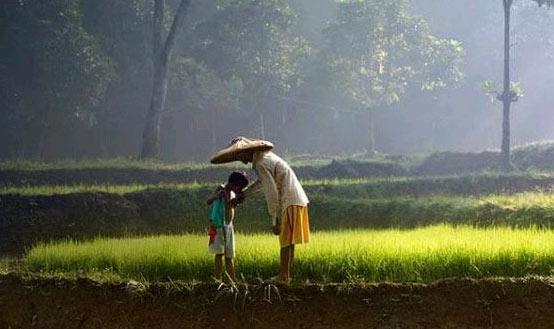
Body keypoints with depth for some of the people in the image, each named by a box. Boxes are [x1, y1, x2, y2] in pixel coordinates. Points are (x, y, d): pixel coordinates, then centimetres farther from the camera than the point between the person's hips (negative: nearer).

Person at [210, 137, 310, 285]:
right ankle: (285, 277, 13)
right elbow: (263, 181, 35)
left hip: (291, 203, -10)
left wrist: (275, 221, -17)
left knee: (286, 242, -9)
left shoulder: (261, 164, -14)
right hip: (297, 200, 10)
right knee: (288, 243, 10)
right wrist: (244, 194, 40)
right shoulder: (266, 156, 17)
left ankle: (284, 279, -10)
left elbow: (272, 192, -19)